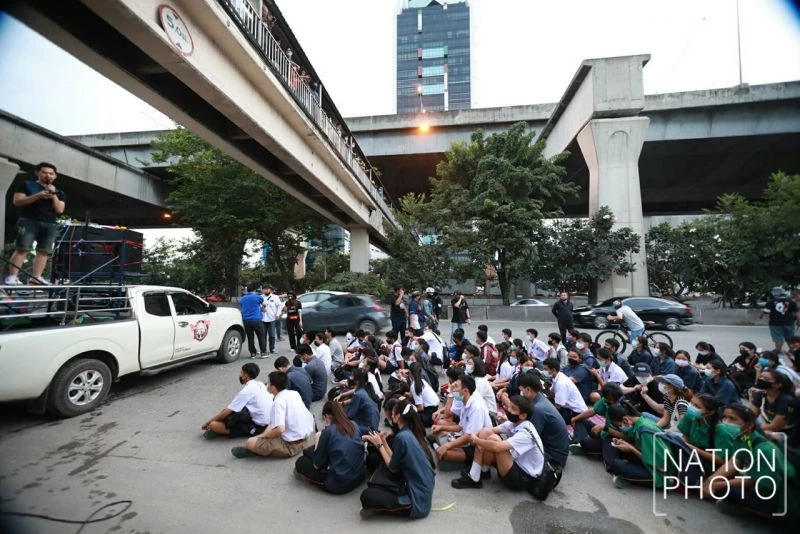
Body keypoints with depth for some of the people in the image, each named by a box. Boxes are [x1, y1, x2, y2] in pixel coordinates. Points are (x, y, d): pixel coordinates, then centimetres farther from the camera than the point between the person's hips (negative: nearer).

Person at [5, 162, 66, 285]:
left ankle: (36, 277, -2)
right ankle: (12, 276, -10)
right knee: (22, 249, -10)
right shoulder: (26, 185, 9)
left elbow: (60, 210, 6)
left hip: (50, 225, 3)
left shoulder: (59, 193, 17)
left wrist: (53, 195, -4)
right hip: (29, 221, -3)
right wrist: (38, 196, -12)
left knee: (44, 251, -3)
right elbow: (16, 201, -2)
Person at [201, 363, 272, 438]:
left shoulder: (246, 391, -16)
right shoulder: (260, 384, 7)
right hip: (266, 421, 8)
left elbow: (226, 412, -8)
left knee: (213, 425, -13)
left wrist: (208, 422, 7)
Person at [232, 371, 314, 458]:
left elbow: (280, 429, -26)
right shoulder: (295, 393, 6)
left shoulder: (279, 401, -17)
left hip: (291, 446, -8)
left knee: (251, 443, -11)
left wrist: (263, 435, -7)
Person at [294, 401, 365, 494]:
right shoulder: (354, 425, 1)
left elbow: (316, 465, -5)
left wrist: (318, 440, 5)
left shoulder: (328, 431, -14)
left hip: (340, 484, -5)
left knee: (301, 462, 11)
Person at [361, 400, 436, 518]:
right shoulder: (413, 432, 4)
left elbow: (392, 468, -10)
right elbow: (395, 461, 6)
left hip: (417, 500, -9)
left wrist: (379, 445, -2)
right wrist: (384, 442, 9)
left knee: (366, 496, -17)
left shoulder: (401, 437, -22)